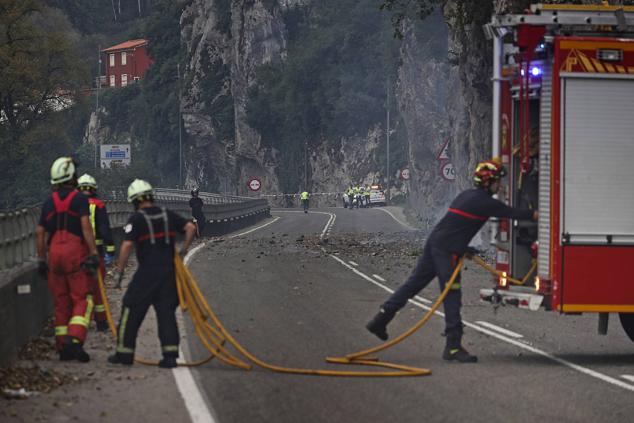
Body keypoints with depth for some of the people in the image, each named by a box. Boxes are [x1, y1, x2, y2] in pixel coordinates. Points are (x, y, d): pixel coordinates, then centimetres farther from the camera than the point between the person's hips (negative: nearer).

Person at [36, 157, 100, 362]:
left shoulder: (48, 202, 13)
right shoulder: (79, 199, -3)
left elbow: (39, 232, 12)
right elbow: (86, 226, -13)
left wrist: (41, 260, 18)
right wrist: (93, 253, -14)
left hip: (54, 253, 5)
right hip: (75, 253, -5)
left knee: (61, 302, 11)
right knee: (82, 300, -3)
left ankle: (63, 347, 11)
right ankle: (75, 339, -21)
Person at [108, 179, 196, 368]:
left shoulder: (136, 219, -6)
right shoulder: (167, 215, 10)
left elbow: (127, 246, -14)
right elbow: (190, 227, 7)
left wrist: (119, 270, -7)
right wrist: (183, 250, 15)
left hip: (147, 271, -5)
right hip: (169, 270, 5)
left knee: (132, 309, 6)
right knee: (166, 311, 7)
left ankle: (125, 352, 9)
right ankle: (170, 355, -1)